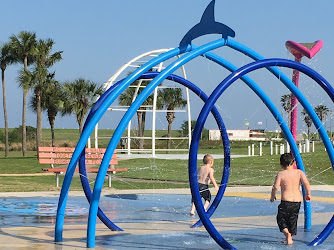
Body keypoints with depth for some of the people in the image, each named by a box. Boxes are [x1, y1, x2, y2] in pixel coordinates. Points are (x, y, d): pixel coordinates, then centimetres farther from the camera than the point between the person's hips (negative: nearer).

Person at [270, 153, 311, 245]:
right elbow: (306, 183, -10)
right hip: (297, 200, 3)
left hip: (286, 201, -3)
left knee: (281, 219, 11)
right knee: (293, 219, 20)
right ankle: (290, 237, 24)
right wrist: (308, 194, 4)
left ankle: (287, 233, -14)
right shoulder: (299, 172, 1)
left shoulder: (281, 174, -6)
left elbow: (275, 187, -15)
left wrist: (272, 196, 2)